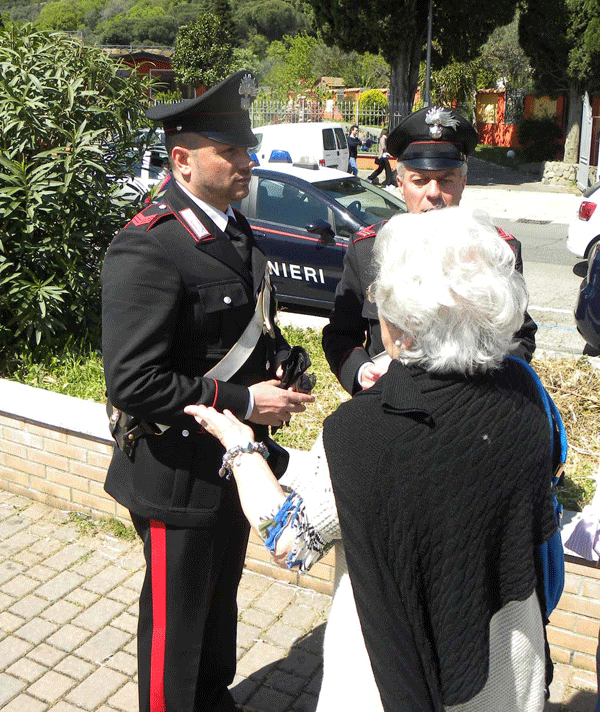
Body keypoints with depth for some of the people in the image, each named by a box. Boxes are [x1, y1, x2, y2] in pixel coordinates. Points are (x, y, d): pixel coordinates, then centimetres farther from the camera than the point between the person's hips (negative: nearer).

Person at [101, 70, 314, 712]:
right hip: (180, 478, -9)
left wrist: (279, 365, 0)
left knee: (221, 593, 28)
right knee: (176, 614, 13)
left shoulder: (233, 228, 5)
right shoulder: (146, 249, -25)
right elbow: (133, 383, -28)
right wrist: (242, 402, -25)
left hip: (234, 460, 9)